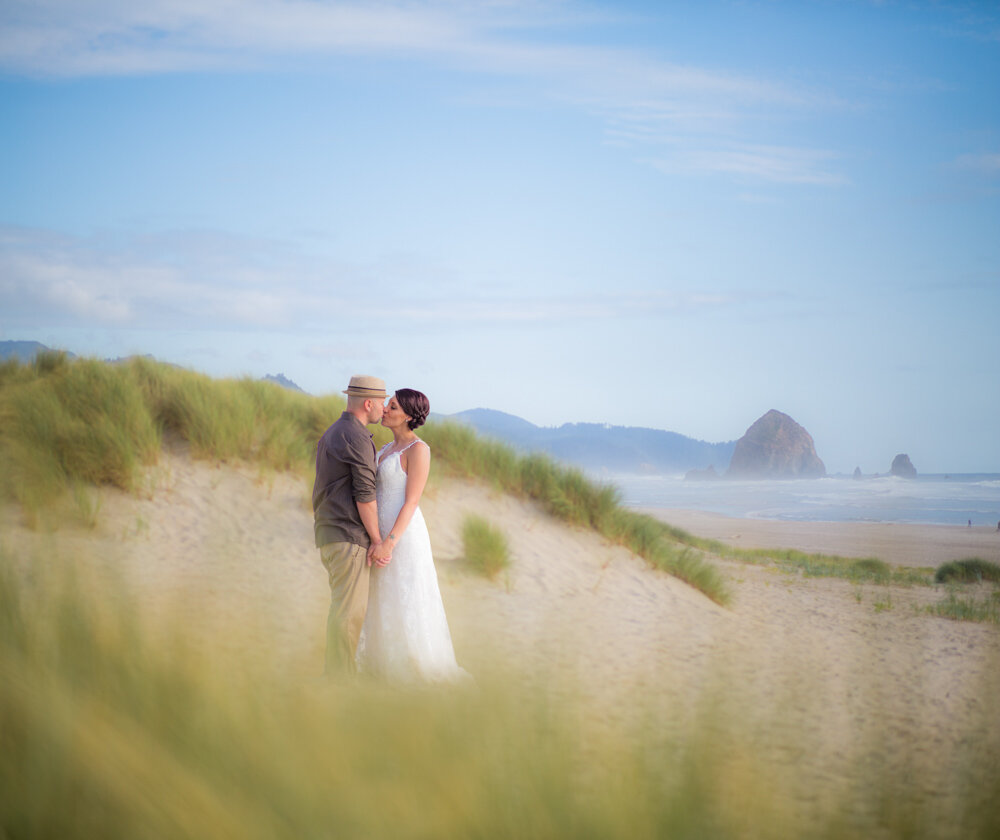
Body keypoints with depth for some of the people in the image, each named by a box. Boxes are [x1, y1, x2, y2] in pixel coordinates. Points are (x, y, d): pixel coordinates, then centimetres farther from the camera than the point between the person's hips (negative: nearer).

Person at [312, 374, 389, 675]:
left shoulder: (330, 435, 18)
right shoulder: (357, 438, -13)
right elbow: (364, 495, -17)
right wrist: (378, 541, -12)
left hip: (329, 534, 10)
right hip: (349, 537, -10)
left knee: (344, 606, 13)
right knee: (350, 610, -7)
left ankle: (335, 676, 15)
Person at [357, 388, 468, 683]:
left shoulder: (418, 449, -11)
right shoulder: (388, 449, 15)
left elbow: (412, 501, -16)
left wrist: (389, 543, -23)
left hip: (403, 537, -9)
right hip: (382, 536, 9)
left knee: (406, 611, -5)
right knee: (382, 611, 10)